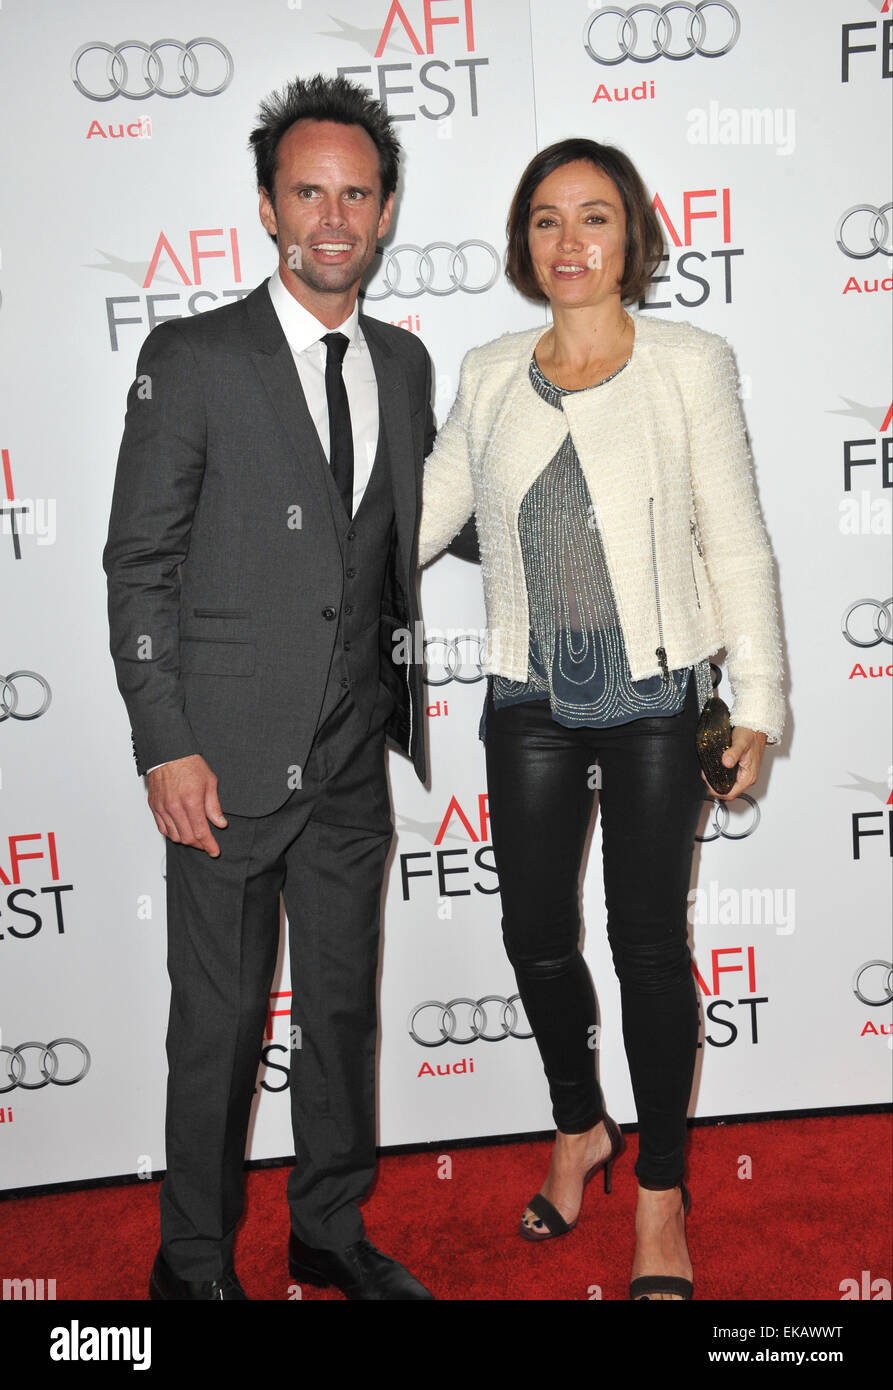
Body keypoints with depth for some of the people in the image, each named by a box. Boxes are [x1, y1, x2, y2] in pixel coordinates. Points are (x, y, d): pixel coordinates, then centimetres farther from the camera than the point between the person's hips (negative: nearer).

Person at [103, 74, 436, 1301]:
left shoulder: (405, 364, 10)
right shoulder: (190, 359, -5)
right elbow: (139, 566, -7)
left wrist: (405, 703, 12)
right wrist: (167, 749, -12)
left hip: (353, 763, 5)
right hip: (228, 762, -4)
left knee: (344, 1005, 16)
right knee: (219, 1026, 7)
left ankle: (330, 1229, 37)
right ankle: (196, 1258, 29)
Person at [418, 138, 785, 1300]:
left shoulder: (691, 364, -2)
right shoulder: (489, 377, 6)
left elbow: (736, 541, -2)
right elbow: (420, 517, 13)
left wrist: (758, 702, -5)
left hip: (653, 700, -3)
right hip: (529, 702, 3)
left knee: (649, 944, 3)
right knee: (536, 932, 11)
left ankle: (661, 1197, 24)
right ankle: (582, 1128, 39)